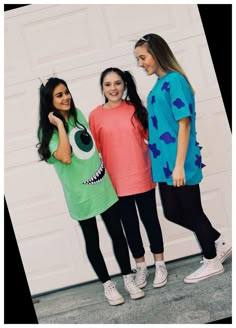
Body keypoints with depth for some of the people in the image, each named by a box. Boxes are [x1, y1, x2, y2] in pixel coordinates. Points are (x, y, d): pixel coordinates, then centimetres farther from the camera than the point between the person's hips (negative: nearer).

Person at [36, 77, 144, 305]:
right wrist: (60, 125, -25)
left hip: (103, 186, 5)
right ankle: (107, 284, 26)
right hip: (81, 194, -4)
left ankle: (128, 279, 24)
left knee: (117, 234, 9)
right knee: (92, 241, 10)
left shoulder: (78, 115, 4)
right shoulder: (48, 130, -13)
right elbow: (65, 158, -29)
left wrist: (107, 168, 16)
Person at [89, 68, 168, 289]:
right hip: (117, 181, 0)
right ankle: (141, 267, 29)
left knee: (150, 219, 10)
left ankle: (160, 264, 27)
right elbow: (95, 150, 1)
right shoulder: (95, 116, -2)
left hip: (142, 177, 0)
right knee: (129, 225, 12)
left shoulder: (136, 109, -1)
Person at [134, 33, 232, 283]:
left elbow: (184, 124, -17)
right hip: (164, 163, 9)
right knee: (173, 212, 13)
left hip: (178, 163, -9)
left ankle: (212, 261, 24)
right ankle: (219, 244, 31)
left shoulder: (174, 80, -13)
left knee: (191, 211, 5)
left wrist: (179, 165, -21)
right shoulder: (158, 85, 13)